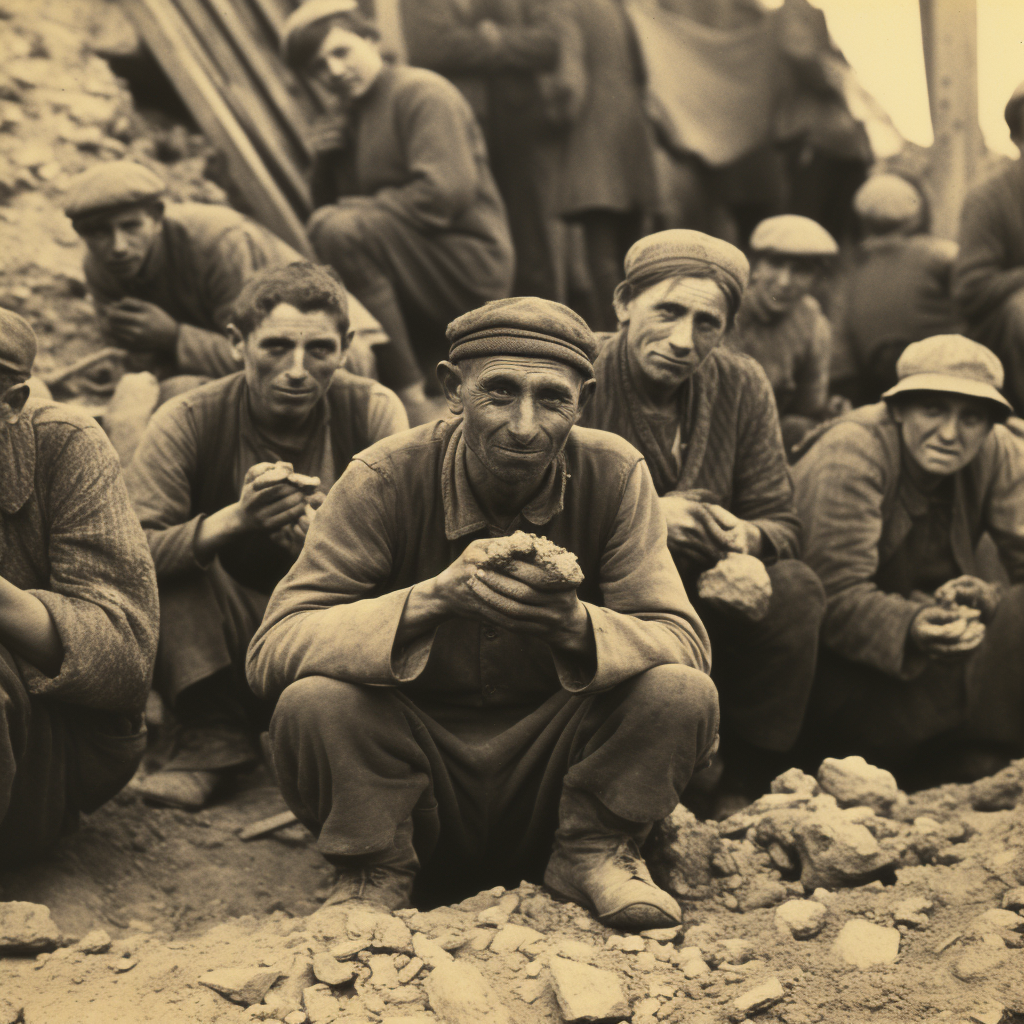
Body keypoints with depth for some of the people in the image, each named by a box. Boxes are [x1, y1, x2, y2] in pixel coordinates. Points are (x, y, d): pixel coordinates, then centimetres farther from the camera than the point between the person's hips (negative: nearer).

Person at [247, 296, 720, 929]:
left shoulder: (615, 475, -10)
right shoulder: (386, 480, -15)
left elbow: (686, 646, -14)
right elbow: (271, 651, -22)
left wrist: (574, 623, -37)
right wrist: (433, 597, -39)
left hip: (552, 772, 1)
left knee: (681, 693, -23)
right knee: (313, 702, -30)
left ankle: (592, 853, 0)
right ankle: (375, 871, -4)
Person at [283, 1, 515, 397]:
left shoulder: (423, 92, -8)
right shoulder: (351, 122, 17)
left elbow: (445, 192, -22)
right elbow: (328, 207, 18)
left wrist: (361, 207, -15)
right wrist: (325, 163, 0)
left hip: (469, 262, -9)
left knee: (338, 230, -28)